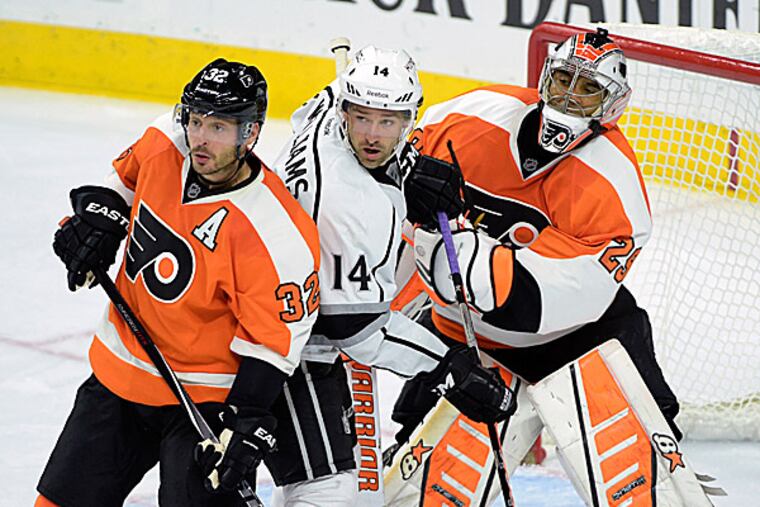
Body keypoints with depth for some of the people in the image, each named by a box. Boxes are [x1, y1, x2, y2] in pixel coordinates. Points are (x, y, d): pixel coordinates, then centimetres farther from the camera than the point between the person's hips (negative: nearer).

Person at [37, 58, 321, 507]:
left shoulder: (278, 235, -27)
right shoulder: (164, 147, -9)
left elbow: (275, 337, -21)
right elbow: (127, 173, 17)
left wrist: (248, 423, -23)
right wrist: (100, 214, 4)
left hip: (206, 396, -6)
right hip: (119, 370, 7)